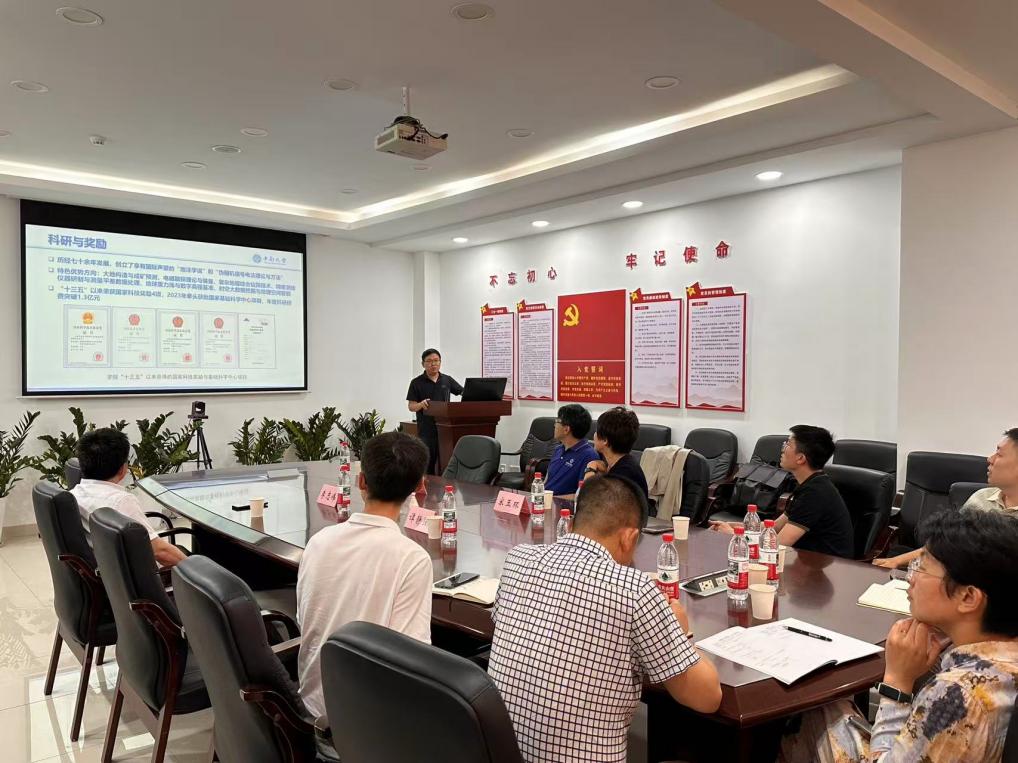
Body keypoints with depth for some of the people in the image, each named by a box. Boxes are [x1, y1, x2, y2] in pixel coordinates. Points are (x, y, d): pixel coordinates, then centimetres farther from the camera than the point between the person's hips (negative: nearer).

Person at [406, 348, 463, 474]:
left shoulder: (447, 380, 9)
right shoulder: (416, 382, 0)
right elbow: (411, 407, -2)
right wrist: (421, 404, -23)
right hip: (426, 431, -3)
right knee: (427, 467, -1)